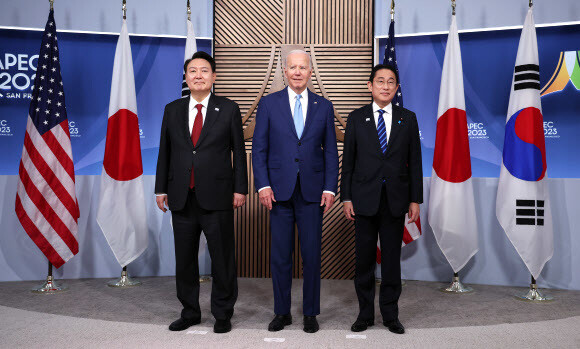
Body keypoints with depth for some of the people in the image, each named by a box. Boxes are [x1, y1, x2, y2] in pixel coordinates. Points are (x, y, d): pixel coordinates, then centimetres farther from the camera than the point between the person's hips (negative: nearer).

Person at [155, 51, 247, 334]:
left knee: (222, 257, 4)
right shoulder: (172, 110, 10)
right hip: (182, 197, 3)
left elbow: (238, 151, 2)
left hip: (216, 196, -3)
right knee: (184, 258, 11)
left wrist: (240, 188, -3)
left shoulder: (228, 109, 2)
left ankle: (222, 314, 21)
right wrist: (161, 189, 7)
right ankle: (190, 312, 28)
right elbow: (165, 152, 11)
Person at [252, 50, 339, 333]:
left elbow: (331, 151, 7)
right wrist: (263, 185, -7)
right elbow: (259, 149, 3)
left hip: (312, 192, 1)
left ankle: (310, 313, 22)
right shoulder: (269, 104, 5)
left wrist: (330, 188, -2)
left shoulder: (324, 107, 8)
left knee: (311, 255, 6)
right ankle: (282, 312, 23)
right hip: (279, 191, 0)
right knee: (280, 256, 7)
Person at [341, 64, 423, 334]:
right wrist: (346, 198, -3)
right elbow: (347, 160, 3)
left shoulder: (408, 118, 7)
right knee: (364, 259, 6)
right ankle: (365, 313, 21)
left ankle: (390, 314, 21)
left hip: (395, 199, 1)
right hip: (364, 199, 0)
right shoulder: (357, 118, 5)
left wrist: (415, 199, 1)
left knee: (392, 259, 8)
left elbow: (414, 161, 6)